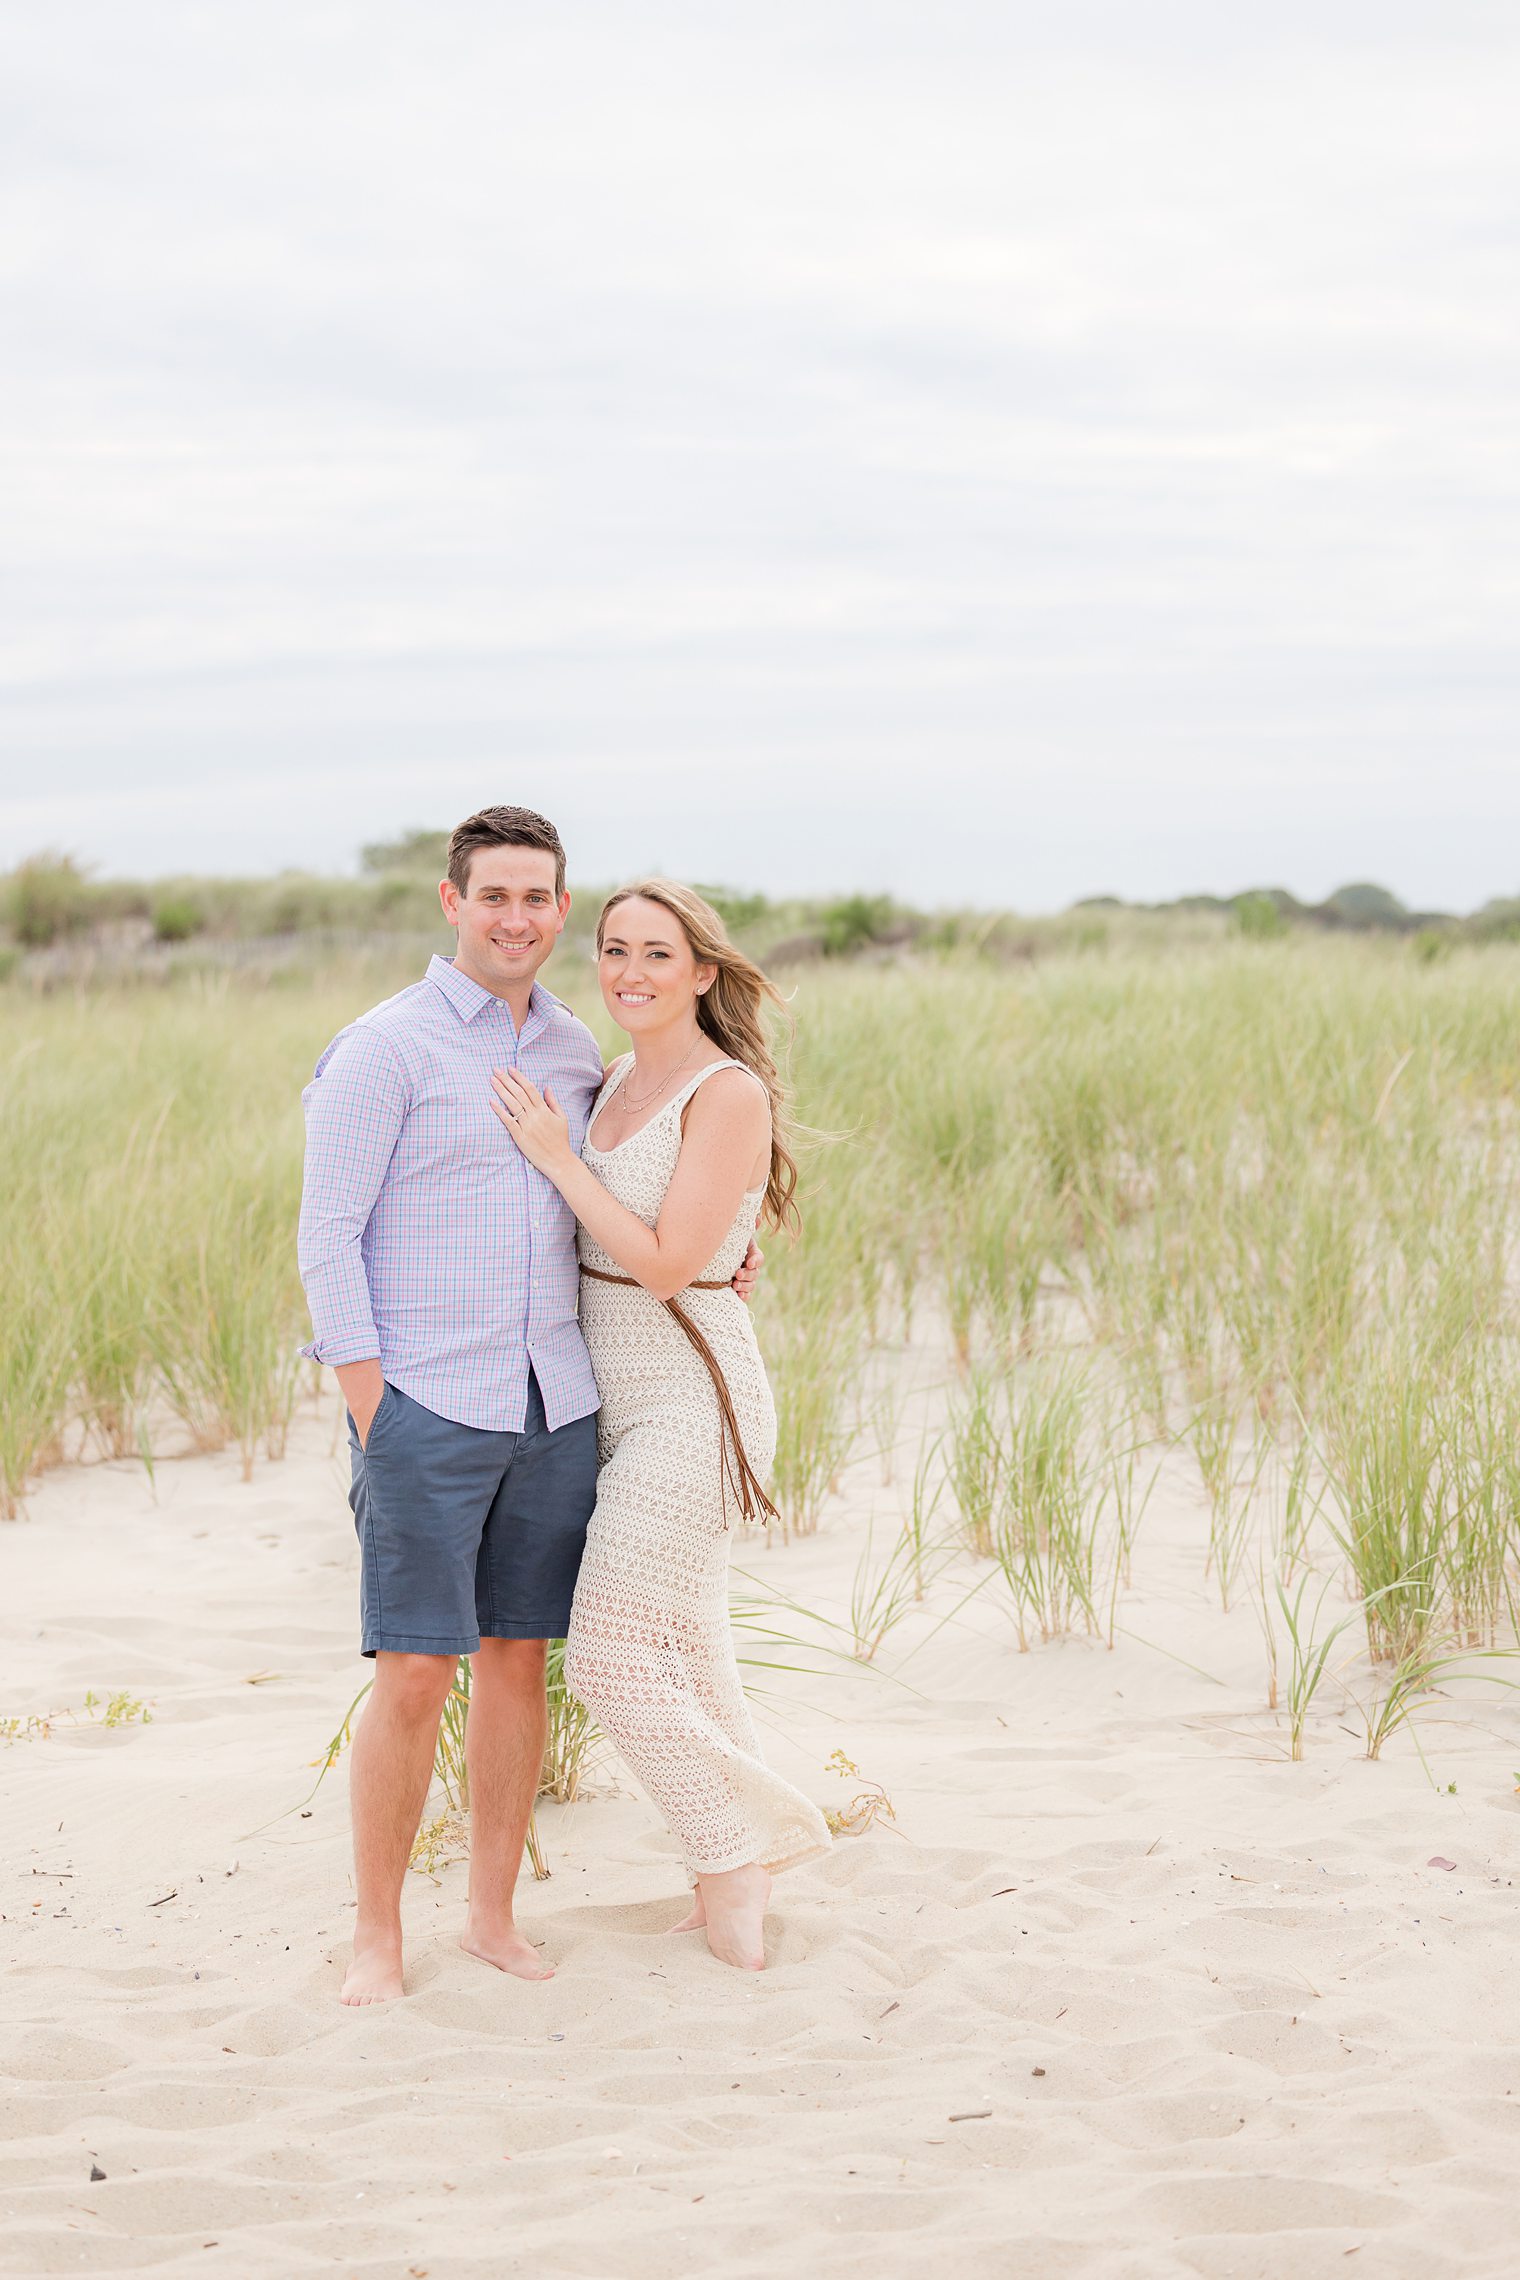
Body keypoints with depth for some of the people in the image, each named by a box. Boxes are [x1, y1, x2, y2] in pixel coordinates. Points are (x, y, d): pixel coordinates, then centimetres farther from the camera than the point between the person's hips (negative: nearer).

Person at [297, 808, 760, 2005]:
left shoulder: (579, 1052, 12)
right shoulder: (385, 1048, -6)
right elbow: (328, 1237, -8)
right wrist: (371, 1413, -13)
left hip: (553, 1409, 5)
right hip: (424, 1410, -5)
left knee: (520, 1660, 9)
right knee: (415, 1677, -5)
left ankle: (494, 1914, 20)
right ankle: (378, 1935, 8)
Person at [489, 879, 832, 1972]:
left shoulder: (729, 1094, -16)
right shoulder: (620, 1084, 9)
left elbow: (667, 1263, -21)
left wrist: (556, 1156, -17)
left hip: (689, 1403, -9)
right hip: (621, 1401, 9)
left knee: (610, 1657, -7)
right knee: (686, 1660, 15)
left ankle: (740, 1846, 9)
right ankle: (741, 1876, 26)